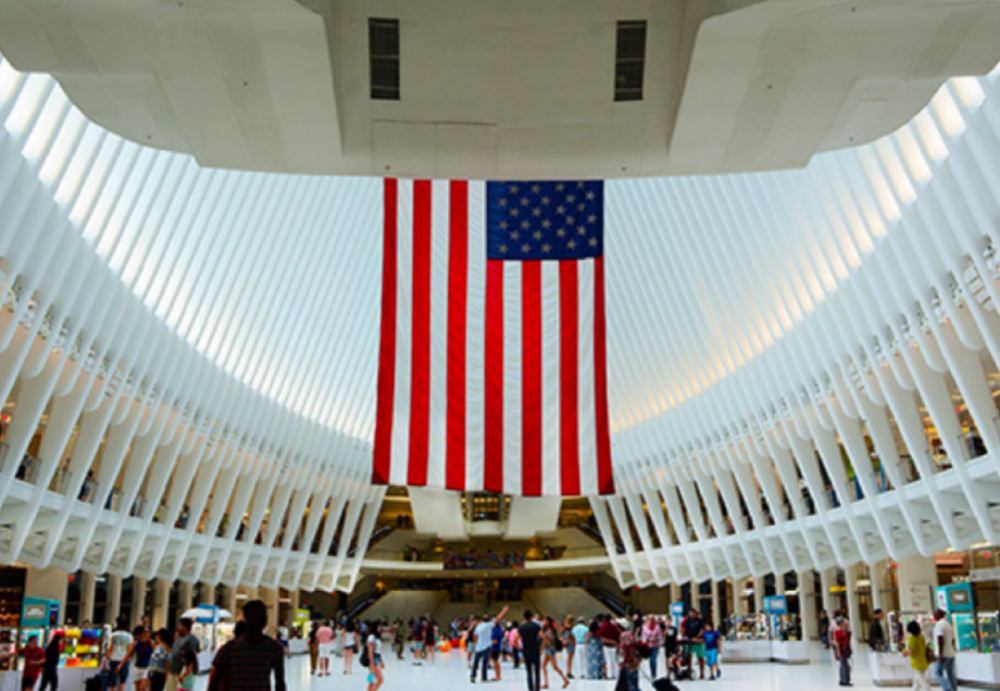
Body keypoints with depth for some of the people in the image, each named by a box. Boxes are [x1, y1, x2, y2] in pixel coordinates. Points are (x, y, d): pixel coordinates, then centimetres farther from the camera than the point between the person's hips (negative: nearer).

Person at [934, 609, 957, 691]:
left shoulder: (939, 624, -12)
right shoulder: (949, 625, 15)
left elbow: (940, 639, -20)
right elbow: (953, 640, 21)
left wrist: (940, 654, -22)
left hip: (944, 654, -8)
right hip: (951, 654, 8)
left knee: (938, 673, -4)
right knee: (950, 674, 10)